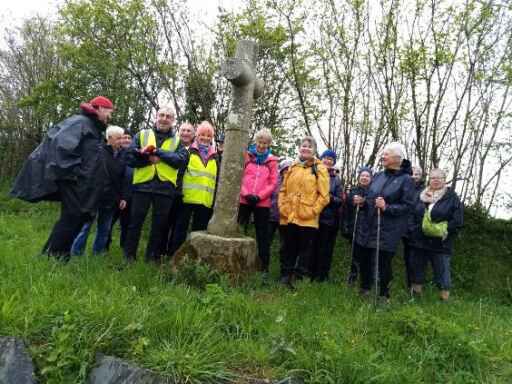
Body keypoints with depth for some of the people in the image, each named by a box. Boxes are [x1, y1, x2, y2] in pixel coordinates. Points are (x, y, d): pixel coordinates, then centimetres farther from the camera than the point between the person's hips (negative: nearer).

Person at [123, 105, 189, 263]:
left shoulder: (178, 141, 9)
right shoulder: (142, 135, 9)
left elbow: (182, 160, -9)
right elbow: (130, 157, 0)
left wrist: (158, 152, -17)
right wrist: (149, 159, -16)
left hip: (165, 188, 1)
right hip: (143, 185, 0)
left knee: (159, 225, 9)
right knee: (135, 222, 5)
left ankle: (152, 257, 23)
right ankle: (129, 256, 18)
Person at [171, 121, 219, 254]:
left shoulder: (215, 157, 16)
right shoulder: (188, 151, 3)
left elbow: (217, 179, 18)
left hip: (205, 200, 4)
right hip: (187, 197, -4)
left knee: (199, 230, 10)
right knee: (181, 228, 3)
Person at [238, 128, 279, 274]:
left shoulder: (271, 161, 5)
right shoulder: (246, 156, 7)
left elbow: (273, 183, 0)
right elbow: (238, 176, 2)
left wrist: (259, 196, -11)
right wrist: (246, 193, -11)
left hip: (262, 203, -1)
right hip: (244, 200, 1)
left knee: (262, 234, 6)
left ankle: (264, 265, 14)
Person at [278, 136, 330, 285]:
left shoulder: (320, 168, 1)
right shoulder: (292, 167, 14)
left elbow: (323, 195, -5)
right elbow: (283, 190, 14)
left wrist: (312, 211, -13)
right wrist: (283, 207, 1)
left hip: (307, 219, -4)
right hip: (289, 217, 4)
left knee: (305, 249, 5)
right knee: (289, 248, 13)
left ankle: (299, 278, 15)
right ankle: (285, 276, 25)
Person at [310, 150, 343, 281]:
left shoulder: (336, 179, 4)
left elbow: (340, 200, 4)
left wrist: (330, 197, -14)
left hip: (329, 218, 0)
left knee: (325, 248, 5)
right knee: (312, 246, 4)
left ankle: (322, 275, 18)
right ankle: (311, 272, 19)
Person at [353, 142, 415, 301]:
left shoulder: (406, 180, -6)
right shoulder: (378, 176, 10)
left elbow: (407, 206, -11)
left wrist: (386, 207, -23)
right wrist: (362, 202, -5)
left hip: (388, 230, -5)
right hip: (368, 226, 5)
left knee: (383, 261, 2)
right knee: (364, 258, 12)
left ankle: (383, 294, 22)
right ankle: (364, 288, 32)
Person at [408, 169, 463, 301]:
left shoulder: (452, 197, -2)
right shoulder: (421, 196, 11)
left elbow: (457, 221, -8)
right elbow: (412, 216, 13)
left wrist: (442, 230, -16)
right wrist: (413, 230, -1)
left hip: (440, 245, -4)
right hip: (419, 242, 5)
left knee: (442, 273, 2)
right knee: (416, 270, 14)